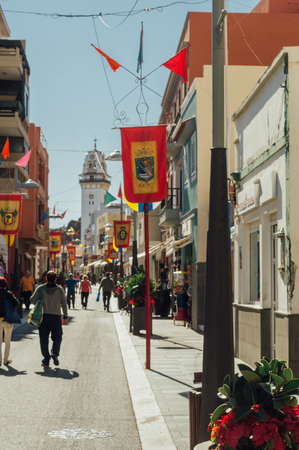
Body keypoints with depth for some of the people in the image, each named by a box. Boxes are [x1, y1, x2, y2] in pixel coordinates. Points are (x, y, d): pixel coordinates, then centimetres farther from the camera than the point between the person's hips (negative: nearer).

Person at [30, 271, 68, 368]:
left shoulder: (40, 288, -3)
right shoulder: (60, 289, -1)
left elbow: (32, 300, -6)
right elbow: (64, 304, 3)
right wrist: (65, 317, 12)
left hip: (43, 316, 0)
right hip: (55, 317, 0)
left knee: (44, 339, 7)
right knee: (57, 337, 12)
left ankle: (46, 360, 6)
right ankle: (55, 353, -13)